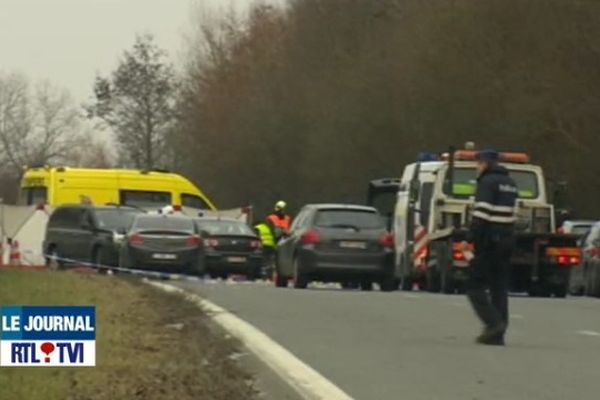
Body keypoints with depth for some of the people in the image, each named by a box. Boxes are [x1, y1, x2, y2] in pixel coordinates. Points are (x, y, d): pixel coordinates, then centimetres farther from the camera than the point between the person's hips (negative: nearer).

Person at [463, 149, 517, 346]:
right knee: (500, 287, 9)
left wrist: (470, 239, -17)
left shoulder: (488, 182, -9)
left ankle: (493, 322, -19)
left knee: (476, 285, -3)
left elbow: (482, 213, -17)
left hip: (489, 239, -8)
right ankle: (497, 334, 7)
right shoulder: (510, 183, 18)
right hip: (507, 239, 8)